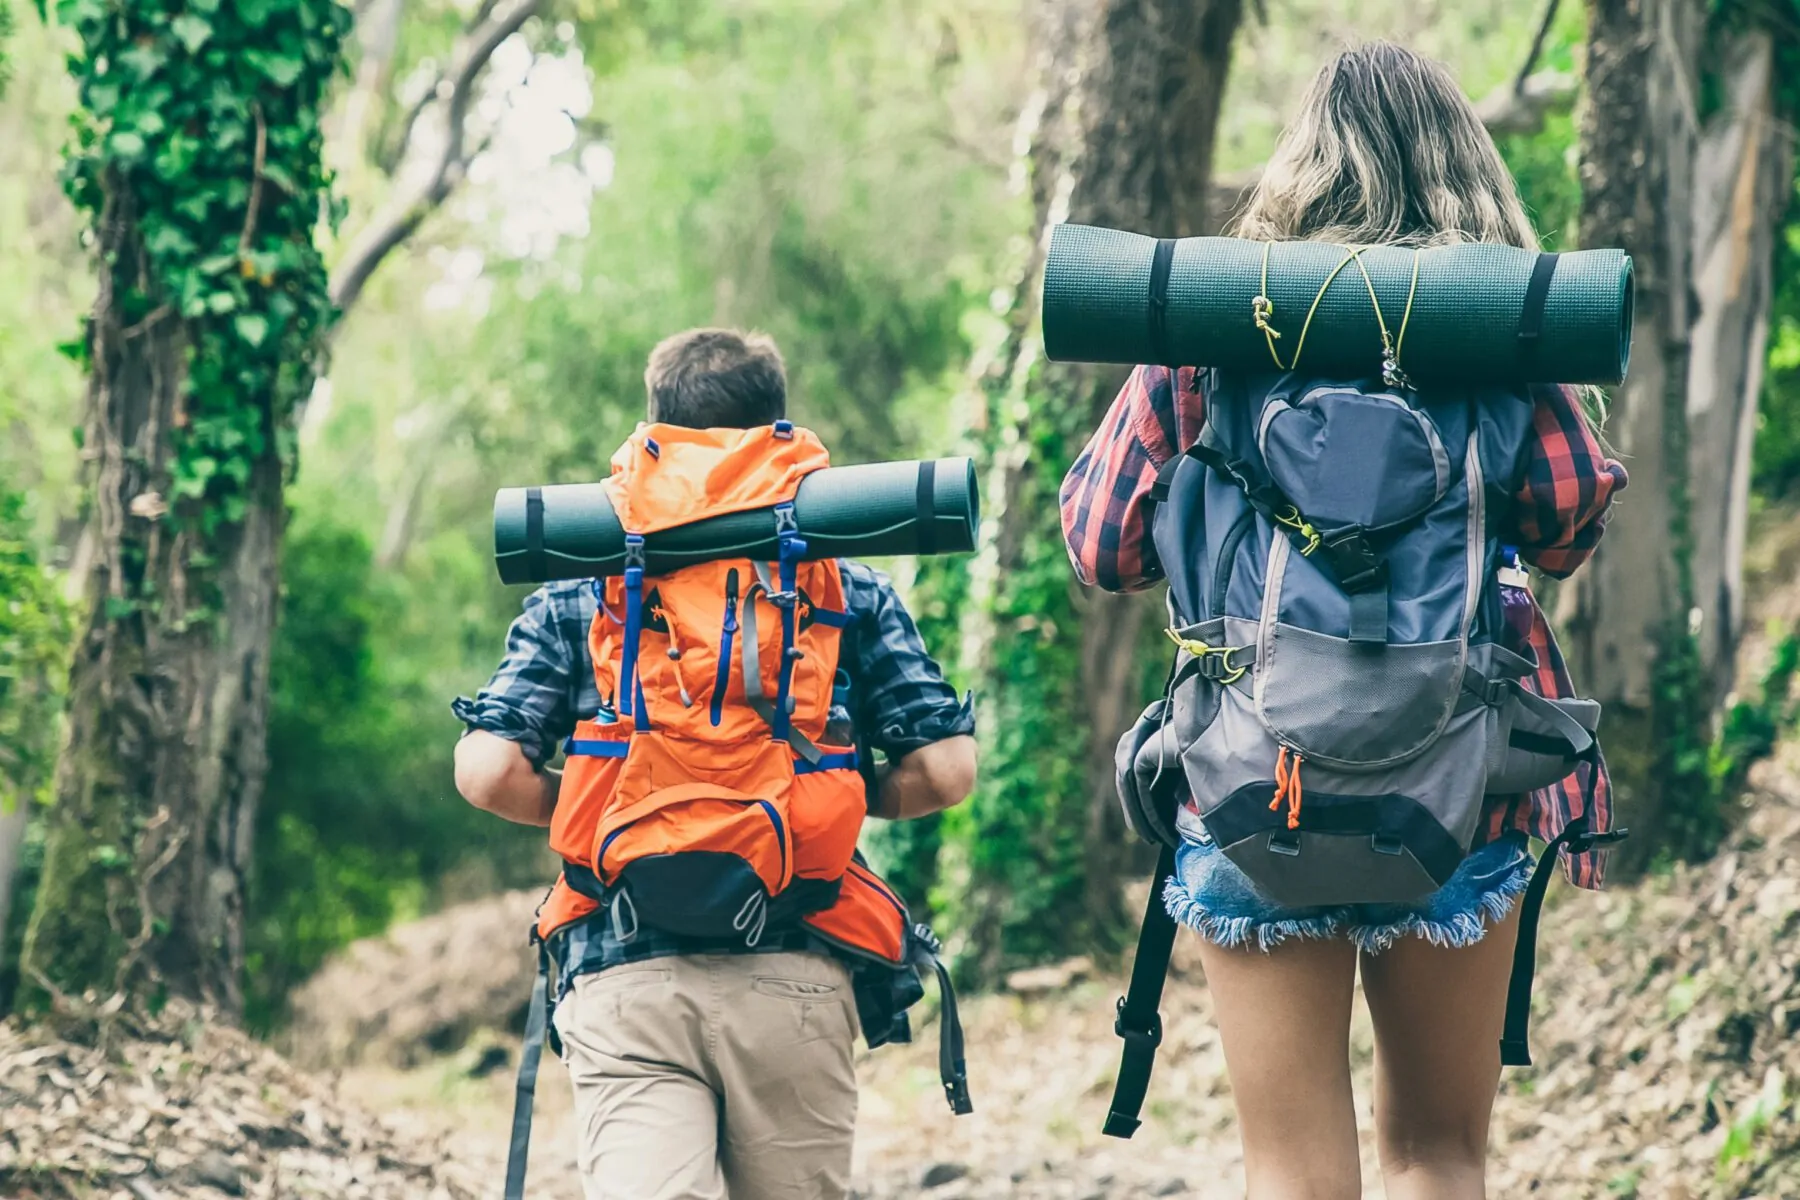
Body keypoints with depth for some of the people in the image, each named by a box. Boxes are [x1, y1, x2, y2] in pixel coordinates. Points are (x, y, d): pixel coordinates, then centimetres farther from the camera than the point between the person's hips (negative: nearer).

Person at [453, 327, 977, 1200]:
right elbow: (944, 768, 3)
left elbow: (487, 773, 0)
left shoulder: (574, 597, 10)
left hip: (623, 976, 0)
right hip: (795, 975, 1)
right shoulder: (851, 593, 10)